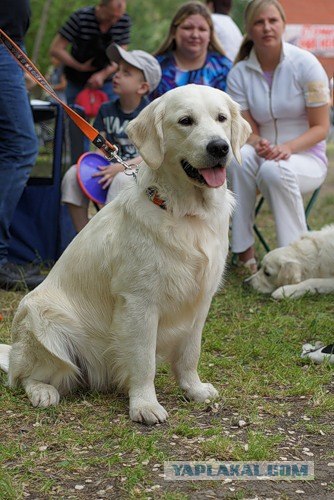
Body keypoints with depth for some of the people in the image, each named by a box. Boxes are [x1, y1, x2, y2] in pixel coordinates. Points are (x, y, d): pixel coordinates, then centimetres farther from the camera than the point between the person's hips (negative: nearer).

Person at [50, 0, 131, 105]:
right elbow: (55, 49, -14)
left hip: (106, 83, 1)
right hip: (76, 84, -1)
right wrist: (81, 67, -16)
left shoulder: (124, 21, -10)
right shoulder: (81, 17, -18)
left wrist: (103, 74, -22)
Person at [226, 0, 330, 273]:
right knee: (239, 156, -33)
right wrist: (258, 144, -26)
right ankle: (244, 252, -29)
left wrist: (287, 148, -25)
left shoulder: (305, 63, -7)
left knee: (274, 170, -37)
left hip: (306, 157, -2)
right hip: (263, 155, 3)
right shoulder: (239, 73, 0)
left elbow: (321, 127, -7)